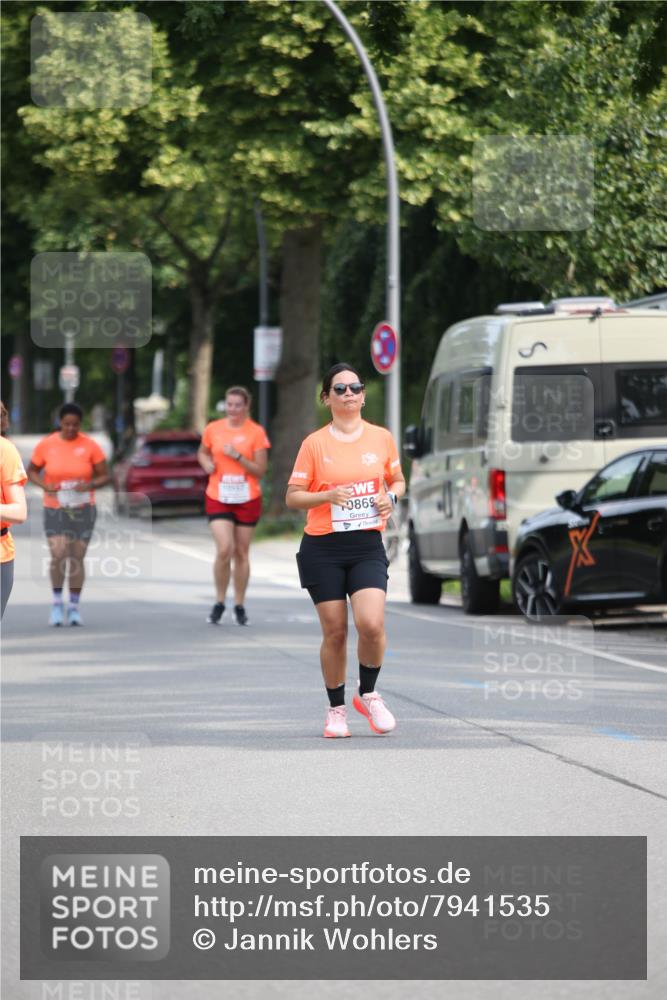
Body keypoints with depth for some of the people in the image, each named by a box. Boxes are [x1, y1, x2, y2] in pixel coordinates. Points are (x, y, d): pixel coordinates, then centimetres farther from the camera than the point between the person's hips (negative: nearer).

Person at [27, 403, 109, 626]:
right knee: (58, 557, -16)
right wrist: (45, 485, -16)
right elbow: (32, 471, 5)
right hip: (55, 510, 0)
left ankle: (74, 608, 18)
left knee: (77, 559, 2)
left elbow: (105, 476, -3)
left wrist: (89, 485, -24)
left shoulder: (90, 446, -9)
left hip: (83, 509, 0)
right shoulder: (46, 445, -8)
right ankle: (57, 602, 6)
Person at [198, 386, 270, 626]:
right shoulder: (213, 429, 2)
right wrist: (207, 464, -1)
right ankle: (219, 602, 3)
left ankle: (239, 606, 19)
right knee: (224, 550, -14)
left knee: (241, 553, 7)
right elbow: (203, 453, 21)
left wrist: (237, 456, -18)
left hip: (247, 500, 0)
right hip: (218, 498, 0)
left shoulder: (256, 433, -4)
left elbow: (260, 470, -5)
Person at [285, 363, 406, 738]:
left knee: (371, 623, -16)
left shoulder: (382, 438, 5)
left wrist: (391, 497, -3)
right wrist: (328, 495, -16)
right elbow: (293, 497, 1)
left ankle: (368, 694, 9)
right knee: (335, 632, 1)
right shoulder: (315, 444, -1)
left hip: (368, 545, 1)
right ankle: (336, 708, 19)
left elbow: (398, 481, 19)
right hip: (323, 549, -1)